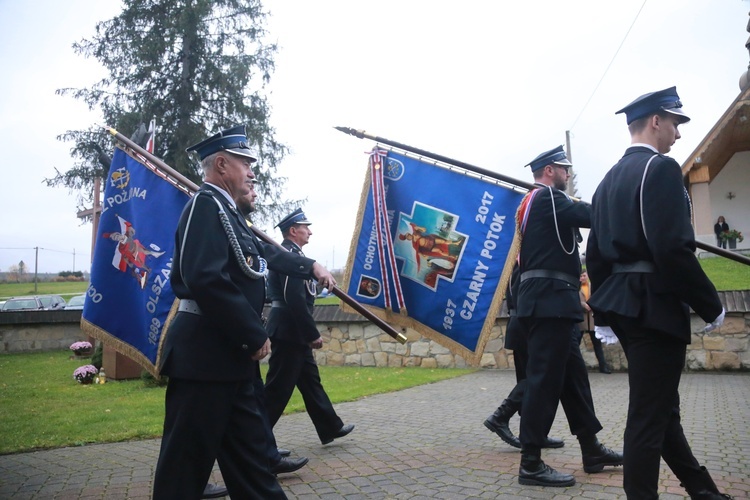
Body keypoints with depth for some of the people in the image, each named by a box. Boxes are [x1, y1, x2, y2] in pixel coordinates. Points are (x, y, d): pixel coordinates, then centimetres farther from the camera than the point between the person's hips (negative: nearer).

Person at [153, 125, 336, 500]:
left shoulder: (227, 211, 16)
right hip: (204, 355, -10)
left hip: (228, 356, 10)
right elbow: (205, 278, -27)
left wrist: (310, 266, 31)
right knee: (188, 460, 2)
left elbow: (265, 254, 31)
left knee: (250, 453, 18)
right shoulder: (207, 204, -14)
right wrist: (255, 336, -19)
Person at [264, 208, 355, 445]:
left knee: (310, 380, 16)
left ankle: (330, 427, 25)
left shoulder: (288, 253, 16)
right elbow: (294, 299, -24)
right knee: (278, 389, -3)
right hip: (289, 332, -11)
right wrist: (313, 334, -19)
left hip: (292, 331, 11)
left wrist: (308, 333, 21)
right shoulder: (290, 254, -16)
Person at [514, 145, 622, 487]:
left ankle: (592, 450, 25)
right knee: (545, 379, -7)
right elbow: (591, 215, -16)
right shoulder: (547, 197, -7)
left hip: (547, 301, 10)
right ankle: (531, 464, 0)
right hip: (549, 301, -10)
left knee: (573, 373, 15)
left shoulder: (534, 203, 23)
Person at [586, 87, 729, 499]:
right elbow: (674, 249, -21)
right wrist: (711, 306, -10)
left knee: (660, 406, 18)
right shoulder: (661, 168, -11)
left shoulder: (610, 179, 15)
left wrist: (603, 314, 19)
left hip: (623, 304, 10)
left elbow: (595, 253, 14)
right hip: (655, 305, -9)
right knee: (649, 415, -1)